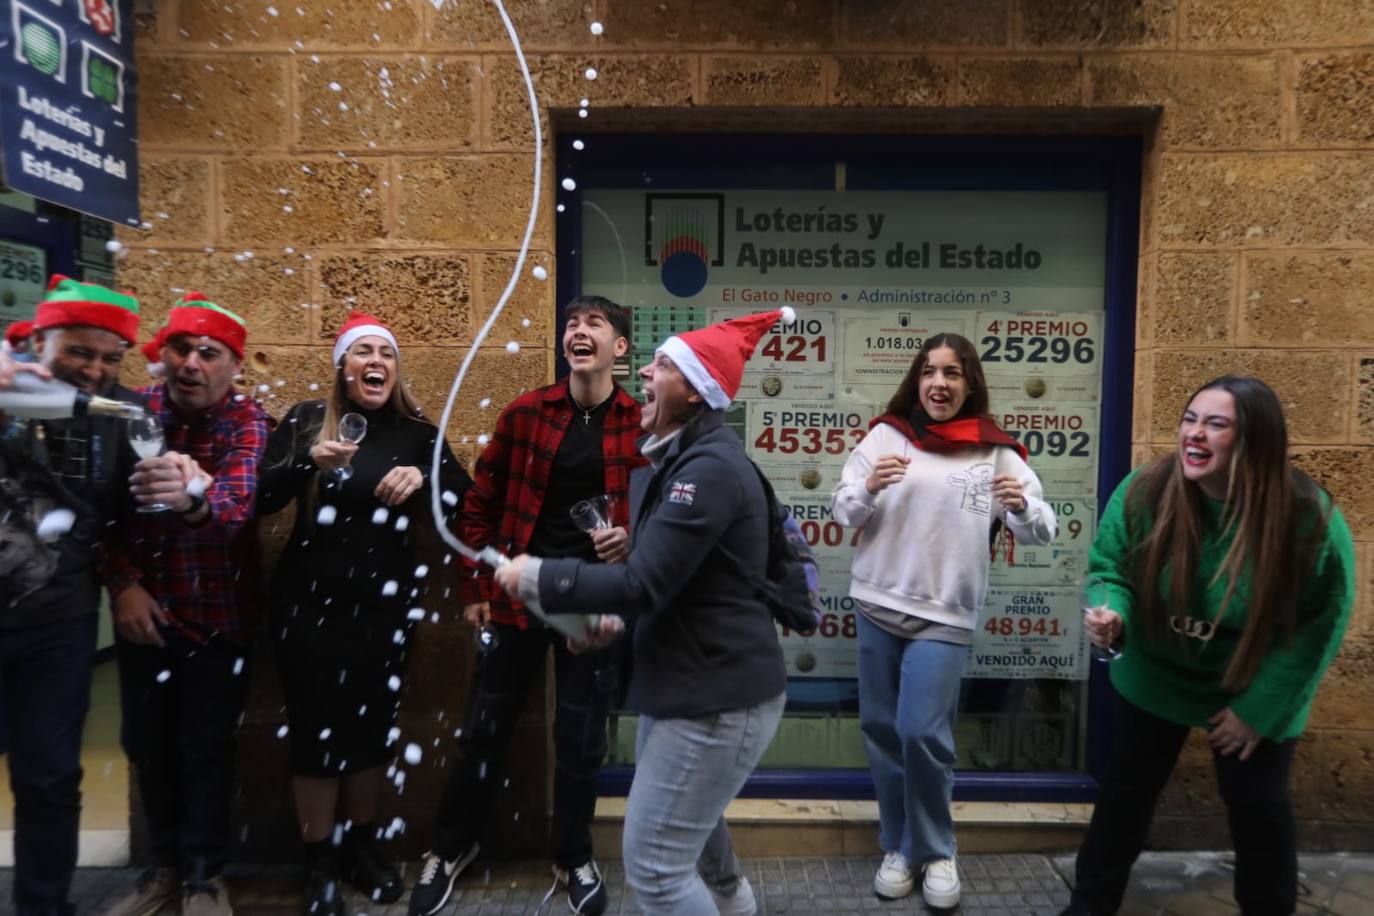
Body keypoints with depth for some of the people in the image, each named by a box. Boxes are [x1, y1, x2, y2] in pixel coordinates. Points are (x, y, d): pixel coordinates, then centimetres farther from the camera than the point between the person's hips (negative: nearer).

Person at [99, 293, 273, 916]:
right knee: (145, 742, 13)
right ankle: (164, 865, 33)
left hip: (218, 615, -3)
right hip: (144, 609, 3)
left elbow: (237, 502, -33)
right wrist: (122, 583, -12)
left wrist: (192, 499, -55)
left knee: (206, 748, 4)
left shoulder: (248, 423, -14)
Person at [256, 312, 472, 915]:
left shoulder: (416, 430, 3)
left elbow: (465, 493, 0)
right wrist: (308, 461, -23)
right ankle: (319, 861, 22)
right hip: (310, 600, -1)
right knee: (317, 726, 3)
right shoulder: (305, 419, 0)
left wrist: (422, 477, -18)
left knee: (373, 723, 11)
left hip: (385, 601, 2)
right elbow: (260, 499, -6)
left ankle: (361, 845, 31)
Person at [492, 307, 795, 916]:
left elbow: (643, 582, -25)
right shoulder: (675, 457, 10)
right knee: (694, 843, 26)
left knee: (653, 864, -1)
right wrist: (617, 617, 2)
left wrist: (535, 577, -15)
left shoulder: (710, 467, -23)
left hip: (719, 698, -10)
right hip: (684, 686, 10)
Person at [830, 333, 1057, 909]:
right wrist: (869, 486, -20)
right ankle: (898, 846, 31)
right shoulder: (886, 434, 0)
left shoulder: (995, 453, -2)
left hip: (945, 615, -2)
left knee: (923, 733, -4)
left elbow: (1042, 532, -2)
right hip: (876, 605, 2)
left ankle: (935, 852, 22)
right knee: (880, 730, 10)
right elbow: (843, 511, 1)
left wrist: (1021, 506, -24)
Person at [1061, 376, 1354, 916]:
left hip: (1255, 692, -1)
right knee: (1125, 791, 12)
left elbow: (1320, 624, -16)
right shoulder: (1142, 492, -23)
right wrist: (1110, 613, -34)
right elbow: (1110, 569, -10)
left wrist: (1260, 709, -13)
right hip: (1157, 678, 2)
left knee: (1257, 807, 12)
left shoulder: (1309, 517, -26)